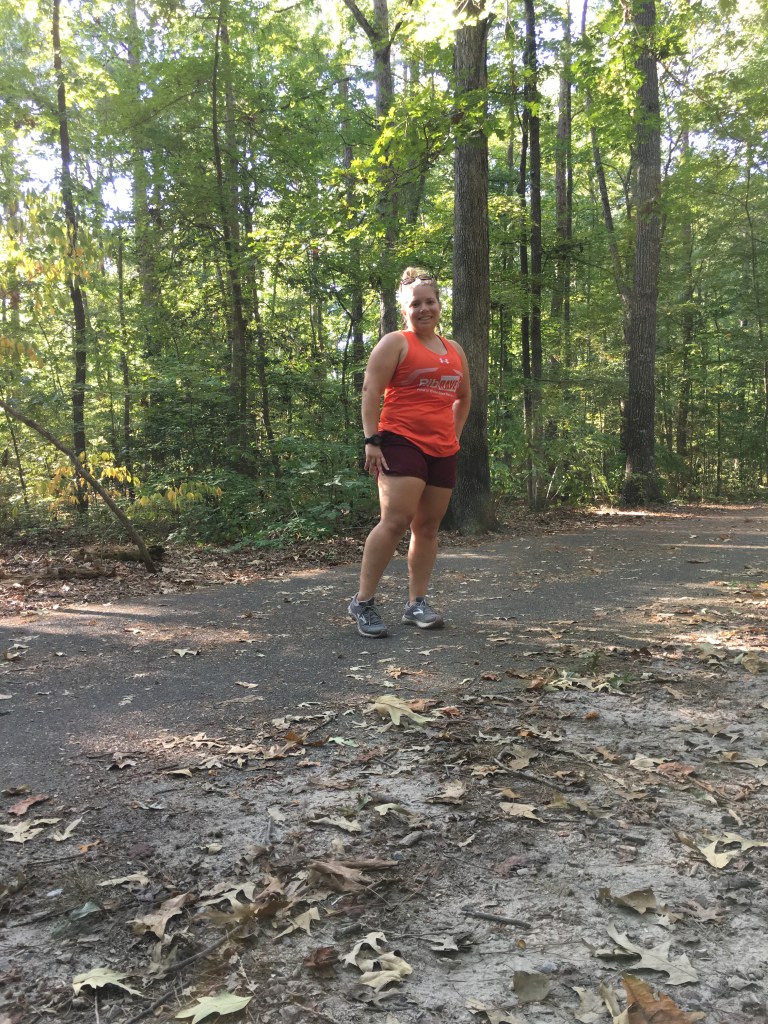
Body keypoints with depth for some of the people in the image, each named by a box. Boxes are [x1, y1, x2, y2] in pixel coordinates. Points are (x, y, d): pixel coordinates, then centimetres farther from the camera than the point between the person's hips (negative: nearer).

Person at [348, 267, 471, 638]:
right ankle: (363, 602, -9)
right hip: (402, 442, -6)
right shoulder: (395, 343, 0)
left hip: (443, 451, 7)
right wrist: (371, 440, -15)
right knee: (395, 520, -17)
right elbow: (370, 391, -7)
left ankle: (417, 604, 13)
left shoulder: (455, 350, 18)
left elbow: (463, 398, 29)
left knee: (428, 527, 6)